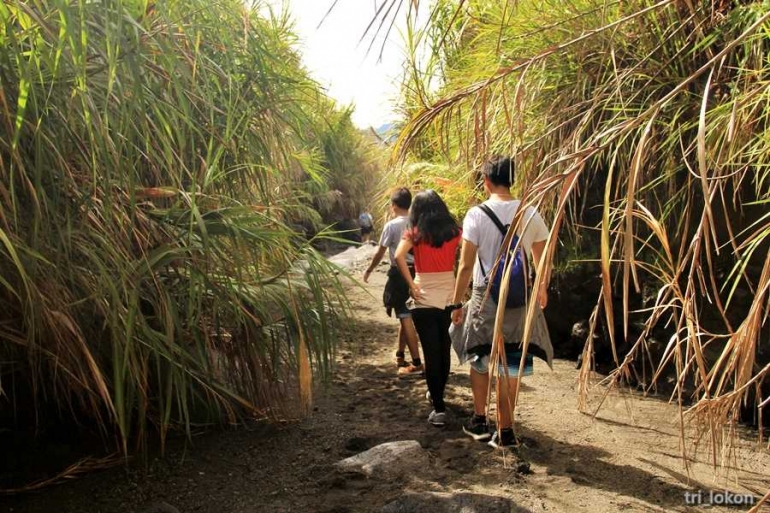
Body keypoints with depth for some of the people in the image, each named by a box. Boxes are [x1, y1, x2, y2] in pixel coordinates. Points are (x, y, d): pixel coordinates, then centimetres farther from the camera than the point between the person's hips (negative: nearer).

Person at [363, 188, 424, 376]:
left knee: (406, 318, -4)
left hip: (399, 274, -6)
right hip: (415, 272, 6)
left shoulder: (392, 225, -10)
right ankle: (400, 356, 30)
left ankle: (416, 363, -5)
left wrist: (368, 270, 13)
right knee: (405, 316, 18)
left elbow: (380, 253, -2)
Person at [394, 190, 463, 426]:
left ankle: (439, 408, 1)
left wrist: (411, 285, -13)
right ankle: (437, 393, 37)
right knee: (445, 350, 18)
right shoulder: (454, 230, 3)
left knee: (431, 354, 2)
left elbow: (399, 256, -19)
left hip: (425, 299, -3)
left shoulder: (415, 232, -4)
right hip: (450, 297, 3)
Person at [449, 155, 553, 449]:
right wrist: (542, 289, 25)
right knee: (510, 367, 10)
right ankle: (505, 431, 16)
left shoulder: (476, 215, -10)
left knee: (480, 361, 19)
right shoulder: (530, 214, -3)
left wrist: (456, 303, 0)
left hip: (486, 298, -2)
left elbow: (466, 266, -11)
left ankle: (480, 421, 29)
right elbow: (542, 262, 6)